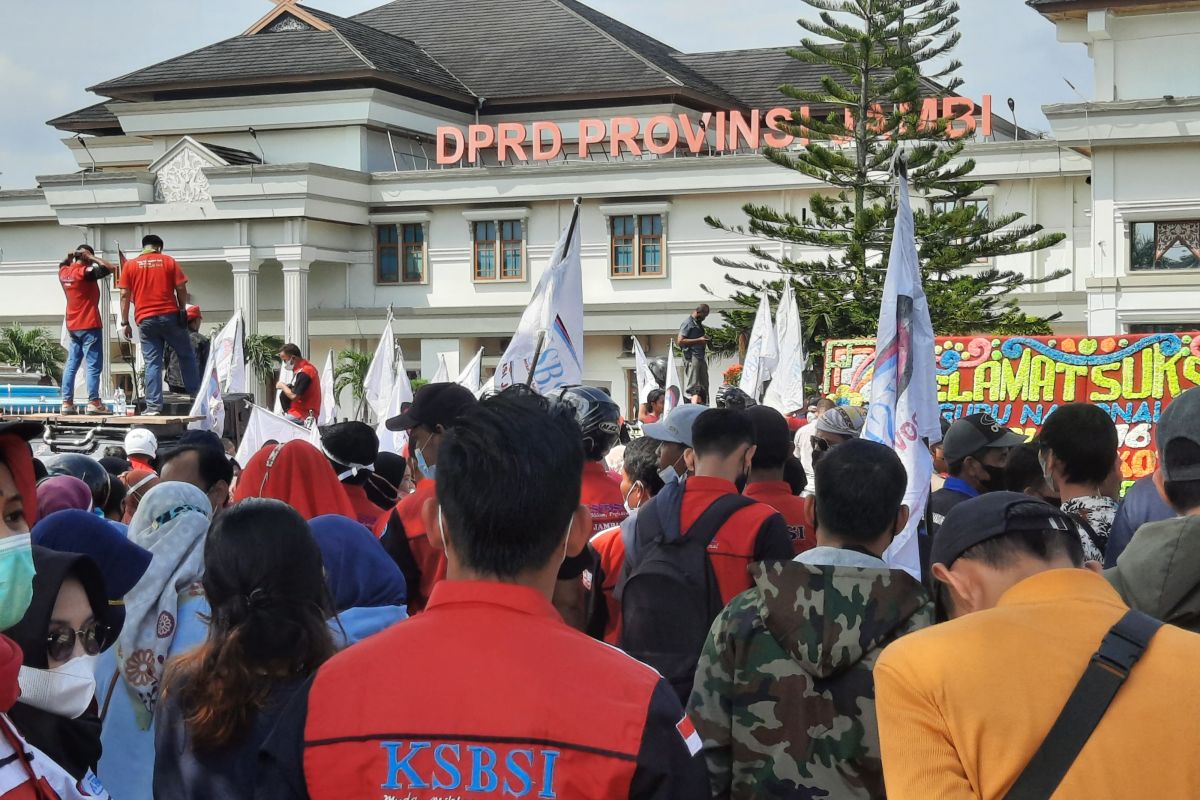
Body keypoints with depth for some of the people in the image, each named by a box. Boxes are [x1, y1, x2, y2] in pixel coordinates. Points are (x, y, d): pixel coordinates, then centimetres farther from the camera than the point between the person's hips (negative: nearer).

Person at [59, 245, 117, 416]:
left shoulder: (64, 272, 8)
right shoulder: (85, 273, -13)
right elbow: (111, 268, -19)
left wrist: (69, 257, 12)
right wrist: (91, 257, -9)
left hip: (72, 326, 7)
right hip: (89, 325, -7)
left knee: (71, 364, 7)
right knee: (93, 365, -5)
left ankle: (67, 402, 4)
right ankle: (93, 402, -9)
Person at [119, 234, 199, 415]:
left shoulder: (130, 265, 6)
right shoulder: (168, 261, 5)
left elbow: (125, 295, 3)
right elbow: (181, 288, 0)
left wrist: (125, 322, 6)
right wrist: (182, 310, 13)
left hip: (145, 320, 1)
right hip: (170, 316, -1)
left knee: (152, 362, 0)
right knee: (186, 355, 15)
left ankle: (153, 405, -5)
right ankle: (196, 393, 17)